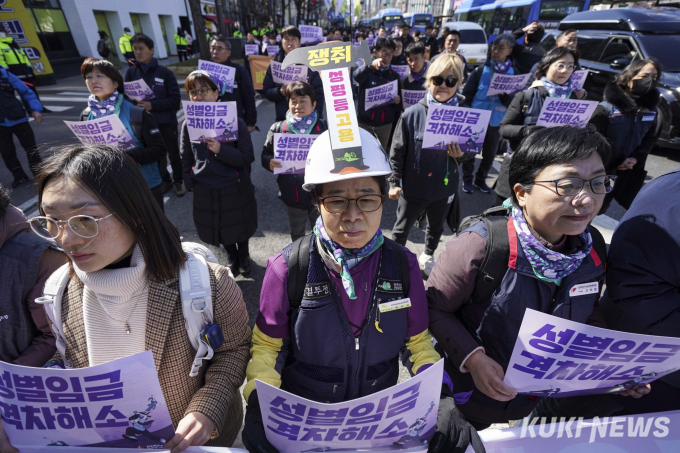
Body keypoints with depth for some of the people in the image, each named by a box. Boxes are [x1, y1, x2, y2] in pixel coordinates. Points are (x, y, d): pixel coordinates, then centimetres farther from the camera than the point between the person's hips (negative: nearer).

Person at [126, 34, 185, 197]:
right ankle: (165, 180, 32)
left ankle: (178, 181, 28)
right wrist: (137, 106, -18)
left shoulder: (165, 72, -7)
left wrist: (152, 105, -20)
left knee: (173, 154, 10)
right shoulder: (131, 73, 2)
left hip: (166, 122, -3)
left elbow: (175, 99, -11)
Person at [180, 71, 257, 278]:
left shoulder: (234, 121, -12)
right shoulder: (188, 125, -3)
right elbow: (186, 159, 8)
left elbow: (248, 157, -15)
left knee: (240, 225, 16)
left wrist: (221, 150, -27)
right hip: (205, 190, 3)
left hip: (235, 188, -3)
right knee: (219, 229, 18)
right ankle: (231, 258, 46)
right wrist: (190, 182, 1)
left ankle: (244, 257, 45)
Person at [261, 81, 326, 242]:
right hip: (293, 194, 2)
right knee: (296, 235, 24)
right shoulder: (278, 128, -2)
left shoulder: (323, 127, -6)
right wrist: (270, 163, -21)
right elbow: (265, 155, 2)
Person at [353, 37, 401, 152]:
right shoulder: (367, 70, -2)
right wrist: (371, 66, -48)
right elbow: (356, 76, -28)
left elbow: (399, 104, 11)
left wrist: (398, 101, -13)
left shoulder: (394, 75, 7)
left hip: (385, 124, 3)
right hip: (364, 122, -2)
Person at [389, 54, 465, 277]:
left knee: (436, 227, 24)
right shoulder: (412, 114, -13)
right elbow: (397, 151, -7)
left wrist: (461, 154, -15)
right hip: (414, 185, -3)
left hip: (445, 185, 3)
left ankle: (428, 256, 51)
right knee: (402, 228, 14)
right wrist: (394, 181, -8)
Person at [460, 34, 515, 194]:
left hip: (496, 121, 2)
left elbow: (512, 102, 0)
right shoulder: (481, 70, -2)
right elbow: (467, 94, -4)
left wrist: (505, 94, -20)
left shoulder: (513, 73, 2)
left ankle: (480, 180, 28)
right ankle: (467, 180, 21)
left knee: (490, 154, 10)